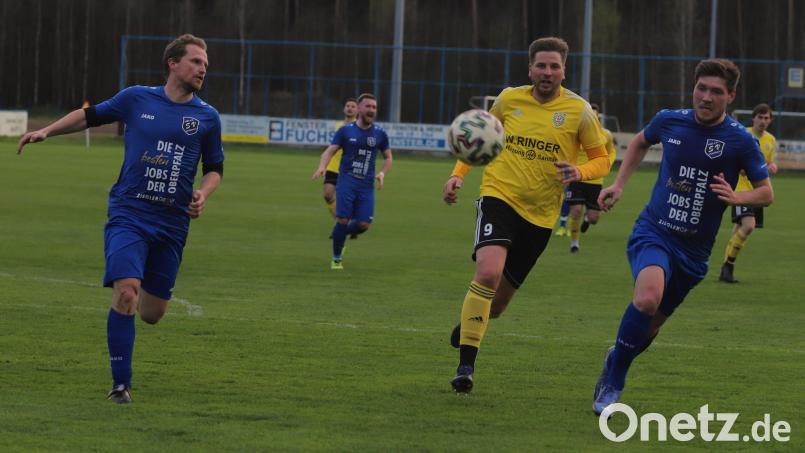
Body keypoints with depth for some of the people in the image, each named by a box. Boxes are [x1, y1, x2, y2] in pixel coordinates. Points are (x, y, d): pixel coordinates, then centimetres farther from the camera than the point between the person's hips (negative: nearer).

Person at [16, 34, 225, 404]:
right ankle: (120, 384, -11)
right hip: (128, 216, -2)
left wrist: (203, 194, -4)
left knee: (151, 314, 5)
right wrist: (47, 130, 6)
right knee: (126, 293, -21)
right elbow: (90, 116, 16)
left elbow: (214, 168, 16)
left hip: (172, 224, 2)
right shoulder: (136, 99, 1)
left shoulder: (206, 117, 6)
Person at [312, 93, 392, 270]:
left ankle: (342, 234, 28)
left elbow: (388, 157, 18)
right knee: (342, 220, -10)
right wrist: (322, 166, -22)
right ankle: (336, 259, 8)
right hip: (347, 182, -2)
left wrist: (382, 173, -2)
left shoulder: (379, 134, 6)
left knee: (364, 224, -6)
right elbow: (330, 151, -1)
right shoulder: (346, 131, 1)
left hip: (367, 186, 2)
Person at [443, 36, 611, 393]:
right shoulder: (509, 99, 2)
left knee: (498, 300, 9)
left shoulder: (578, 110, -3)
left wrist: (581, 172, -19)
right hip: (499, 197, -1)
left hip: (540, 214, 1)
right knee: (488, 272, -28)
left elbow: (601, 159, 3)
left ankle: (467, 325, 46)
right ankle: (465, 365, -20)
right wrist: (458, 174, 7)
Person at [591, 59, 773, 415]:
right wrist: (618, 184, 13)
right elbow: (641, 142, 22)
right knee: (648, 298, -30)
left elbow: (766, 193, 1)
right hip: (653, 233, -2)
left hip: (694, 250, 2)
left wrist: (736, 197, -20)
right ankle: (614, 382, -12)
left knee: (651, 323, 12)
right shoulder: (670, 121, -2)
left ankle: (616, 360, 46)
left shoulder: (740, 141, -8)